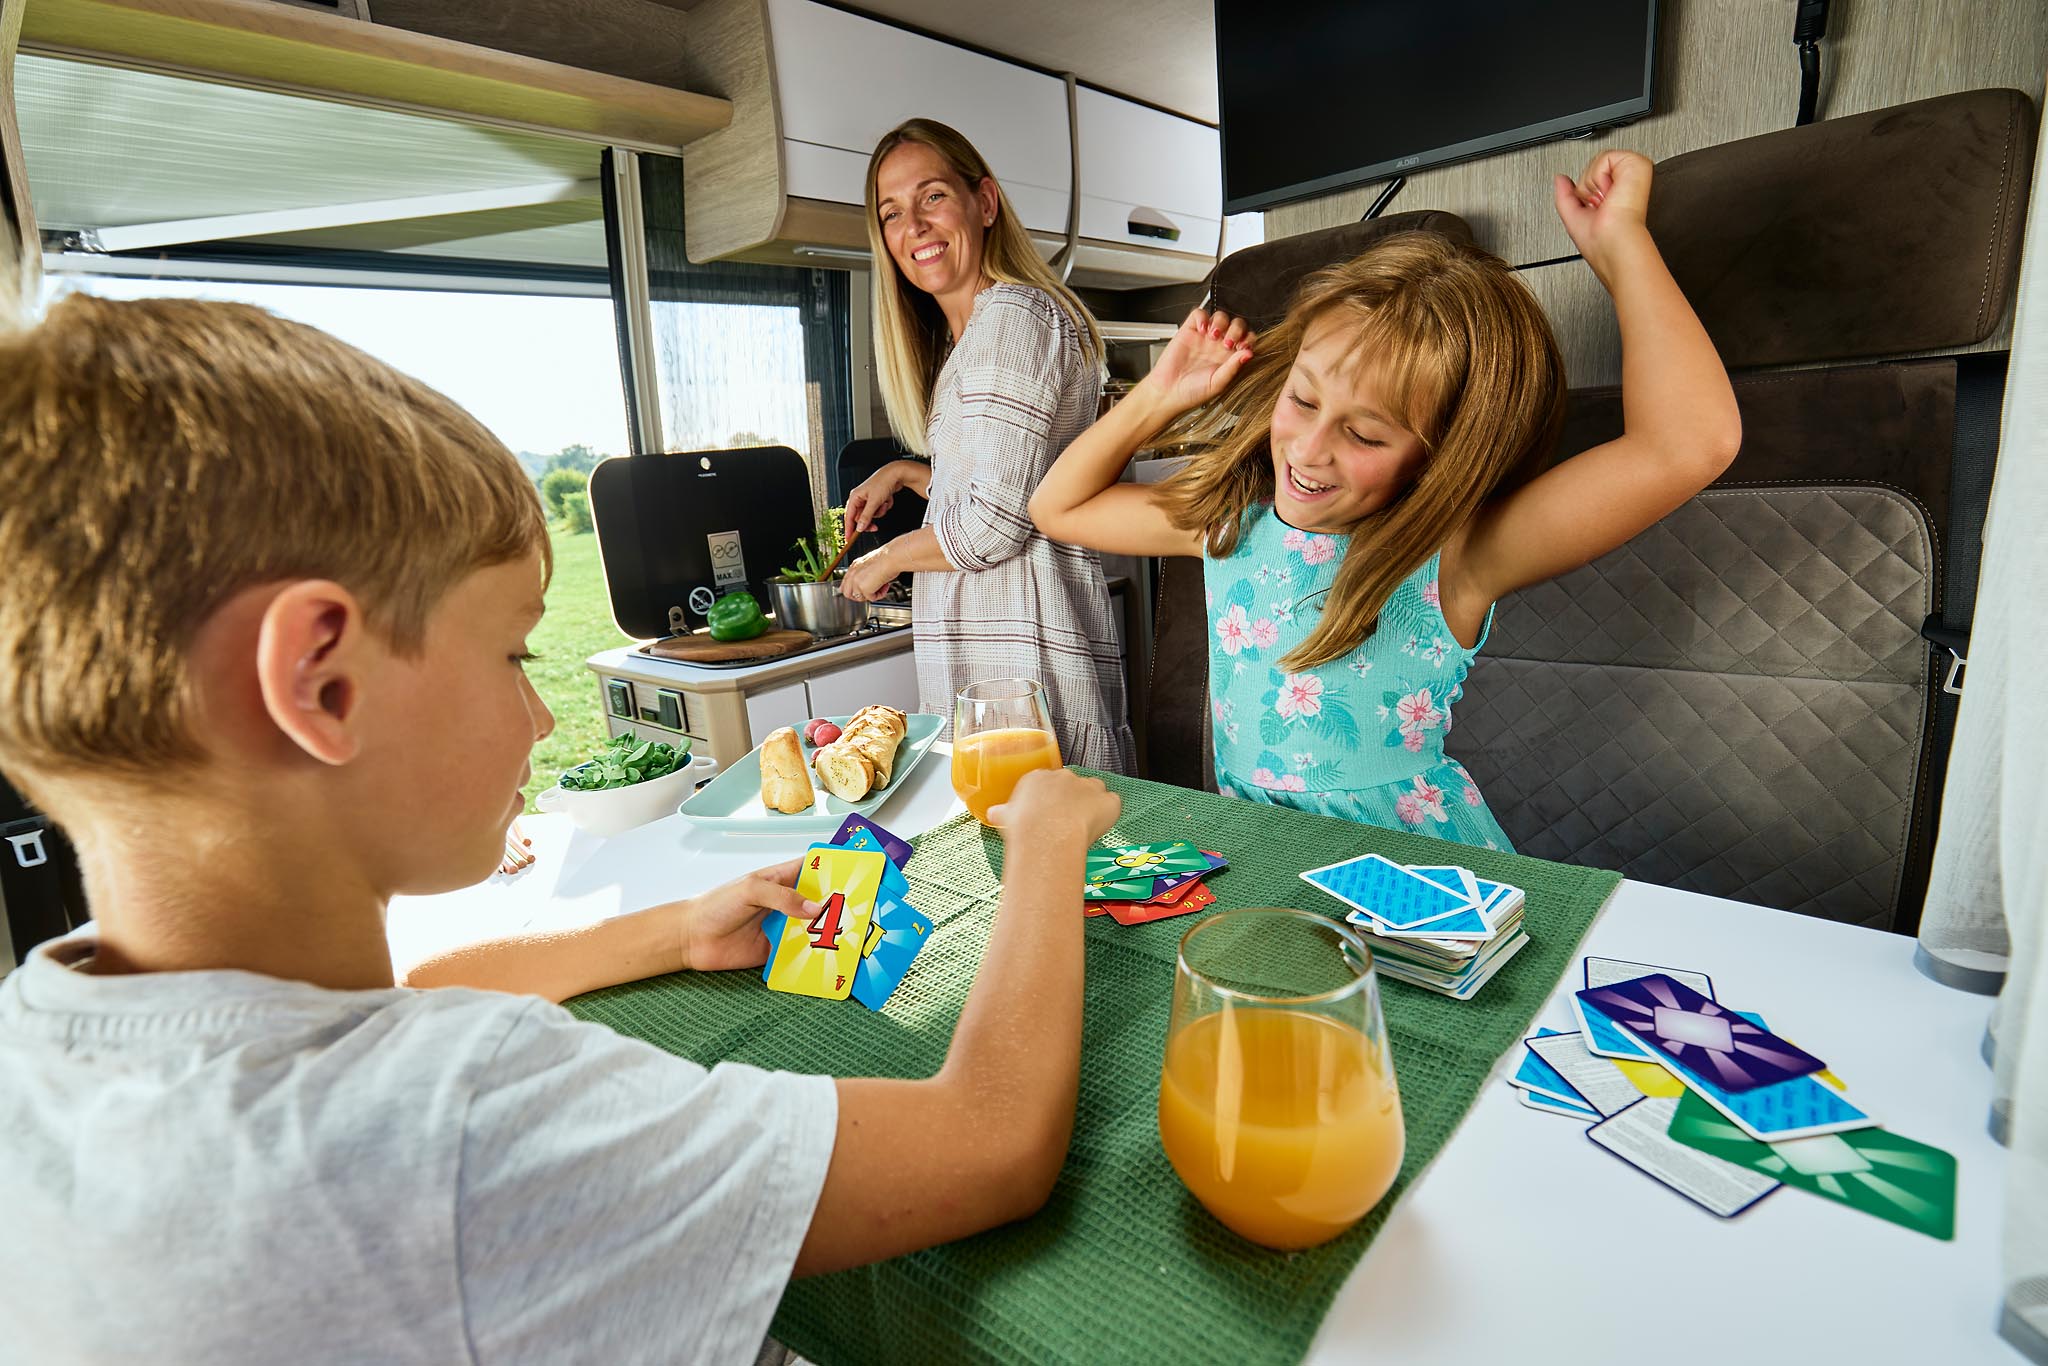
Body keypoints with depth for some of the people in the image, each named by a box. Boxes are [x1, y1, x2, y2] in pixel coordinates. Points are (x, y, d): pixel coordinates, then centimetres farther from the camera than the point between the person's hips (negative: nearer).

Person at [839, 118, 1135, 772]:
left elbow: (997, 519, -18)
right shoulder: (965, 338, 20)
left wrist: (888, 558, -3)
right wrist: (906, 472, 18)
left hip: (1022, 648, -10)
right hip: (978, 645, 10)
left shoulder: (1014, 315, -12)